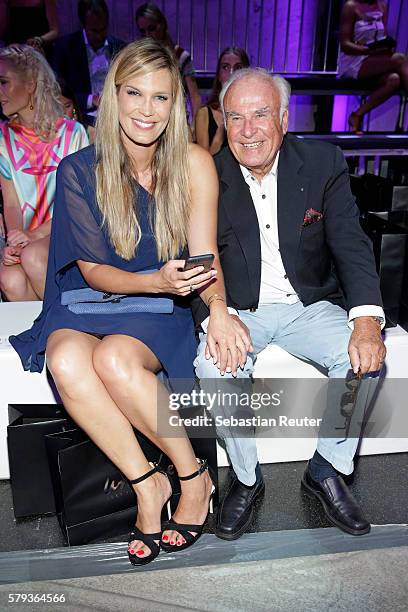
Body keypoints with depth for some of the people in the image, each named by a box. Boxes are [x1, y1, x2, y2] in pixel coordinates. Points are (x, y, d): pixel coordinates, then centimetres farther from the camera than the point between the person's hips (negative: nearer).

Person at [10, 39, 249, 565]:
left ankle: (193, 476, -10)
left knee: (114, 358, -33)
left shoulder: (193, 163, -5)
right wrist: (157, 280, -25)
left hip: (164, 308, -1)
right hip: (90, 301, 2)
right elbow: (93, 270, -6)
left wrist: (218, 308, -29)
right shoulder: (78, 171, -4)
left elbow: (203, 254, -8)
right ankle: (146, 483, -13)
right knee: (67, 360, -31)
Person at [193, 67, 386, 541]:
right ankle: (246, 478, -1)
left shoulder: (323, 162, -3)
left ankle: (326, 470, 3)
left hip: (308, 306, 2)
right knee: (214, 367, -29)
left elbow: (351, 245, -9)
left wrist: (367, 319, -25)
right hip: (238, 311, -1)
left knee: (364, 356, -23)